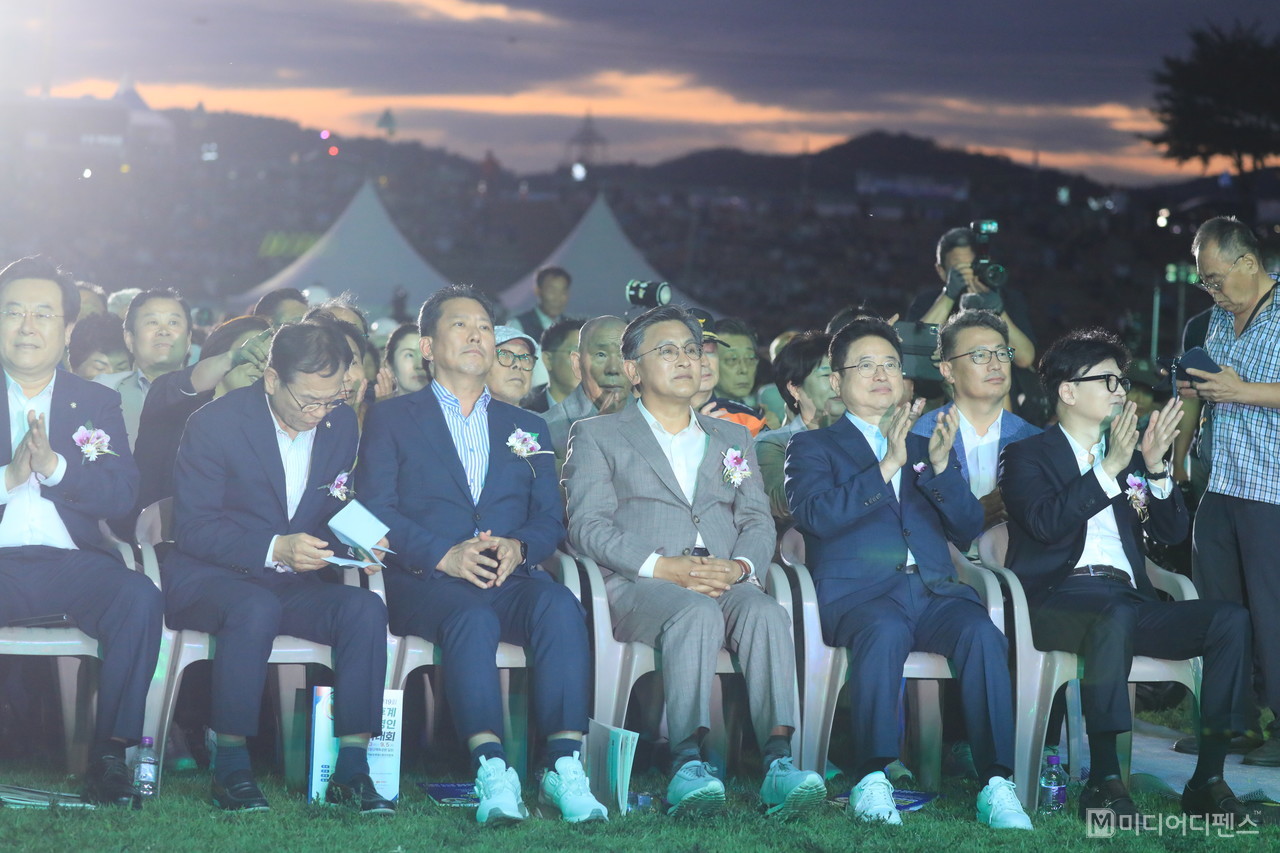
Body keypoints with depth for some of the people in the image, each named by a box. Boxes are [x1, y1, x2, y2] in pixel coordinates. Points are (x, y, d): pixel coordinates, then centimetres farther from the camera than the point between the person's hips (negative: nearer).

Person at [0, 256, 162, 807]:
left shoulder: (96, 403, 16)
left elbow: (122, 489, 1)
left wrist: (53, 466, -15)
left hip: (71, 561, 2)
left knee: (139, 599, -30)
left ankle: (110, 754, -22)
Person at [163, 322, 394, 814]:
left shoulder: (341, 424, 5)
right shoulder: (216, 424, -11)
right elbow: (192, 529, -14)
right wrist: (274, 549, -27)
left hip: (293, 583, 5)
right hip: (208, 579, -4)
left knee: (366, 609, -25)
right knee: (256, 609, -38)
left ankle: (351, 771, -24)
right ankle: (230, 769, -28)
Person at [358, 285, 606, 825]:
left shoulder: (526, 428, 26)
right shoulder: (392, 420, 15)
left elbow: (550, 518, 15)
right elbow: (376, 512, 1)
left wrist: (518, 547, -10)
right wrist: (445, 555, -15)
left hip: (510, 578, 3)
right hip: (426, 581, -3)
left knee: (560, 607, -32)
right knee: (473, 618, -38)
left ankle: (564, 766, -40)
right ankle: (491, 770, -45)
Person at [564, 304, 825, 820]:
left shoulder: (733, 438, 30)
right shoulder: (597, 436, 17)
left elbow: (758, 523, 18)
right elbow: (588, 527, 2)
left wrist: (739, 567, -7)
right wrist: (662, 567, -14)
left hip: (727, 583, 3)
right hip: (638, 587, -3)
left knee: (766, 613, -33)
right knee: (697, 613, -38)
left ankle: (779, 762, -46)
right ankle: (688, 765, -48)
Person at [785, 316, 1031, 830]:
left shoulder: (926, 446, 29)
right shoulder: (813, 447, 19)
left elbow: (968, 531, 16)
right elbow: (817, 515, -4)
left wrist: (940, 466, -1)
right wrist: (887, 467, -11)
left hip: (934, 590, 3)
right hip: (859, 593, -3)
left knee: (982, 633, -30)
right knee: (886, 631, -38)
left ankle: (996, 786, -34)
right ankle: (872, 782, -36)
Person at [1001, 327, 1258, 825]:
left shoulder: (1128, 455, 24)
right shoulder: (1028, 456, 8)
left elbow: (1171, 533, 15)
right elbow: (1045, 523, -12)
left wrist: (1156, 466, 0)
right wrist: (1109, 468, -16)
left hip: (1128, 599, 6)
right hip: (1059, 596, -5)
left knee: (1230, 619, -20)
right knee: (1117, 615, -40)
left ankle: (1208, 781, -21)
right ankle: (1104, 781, -38)